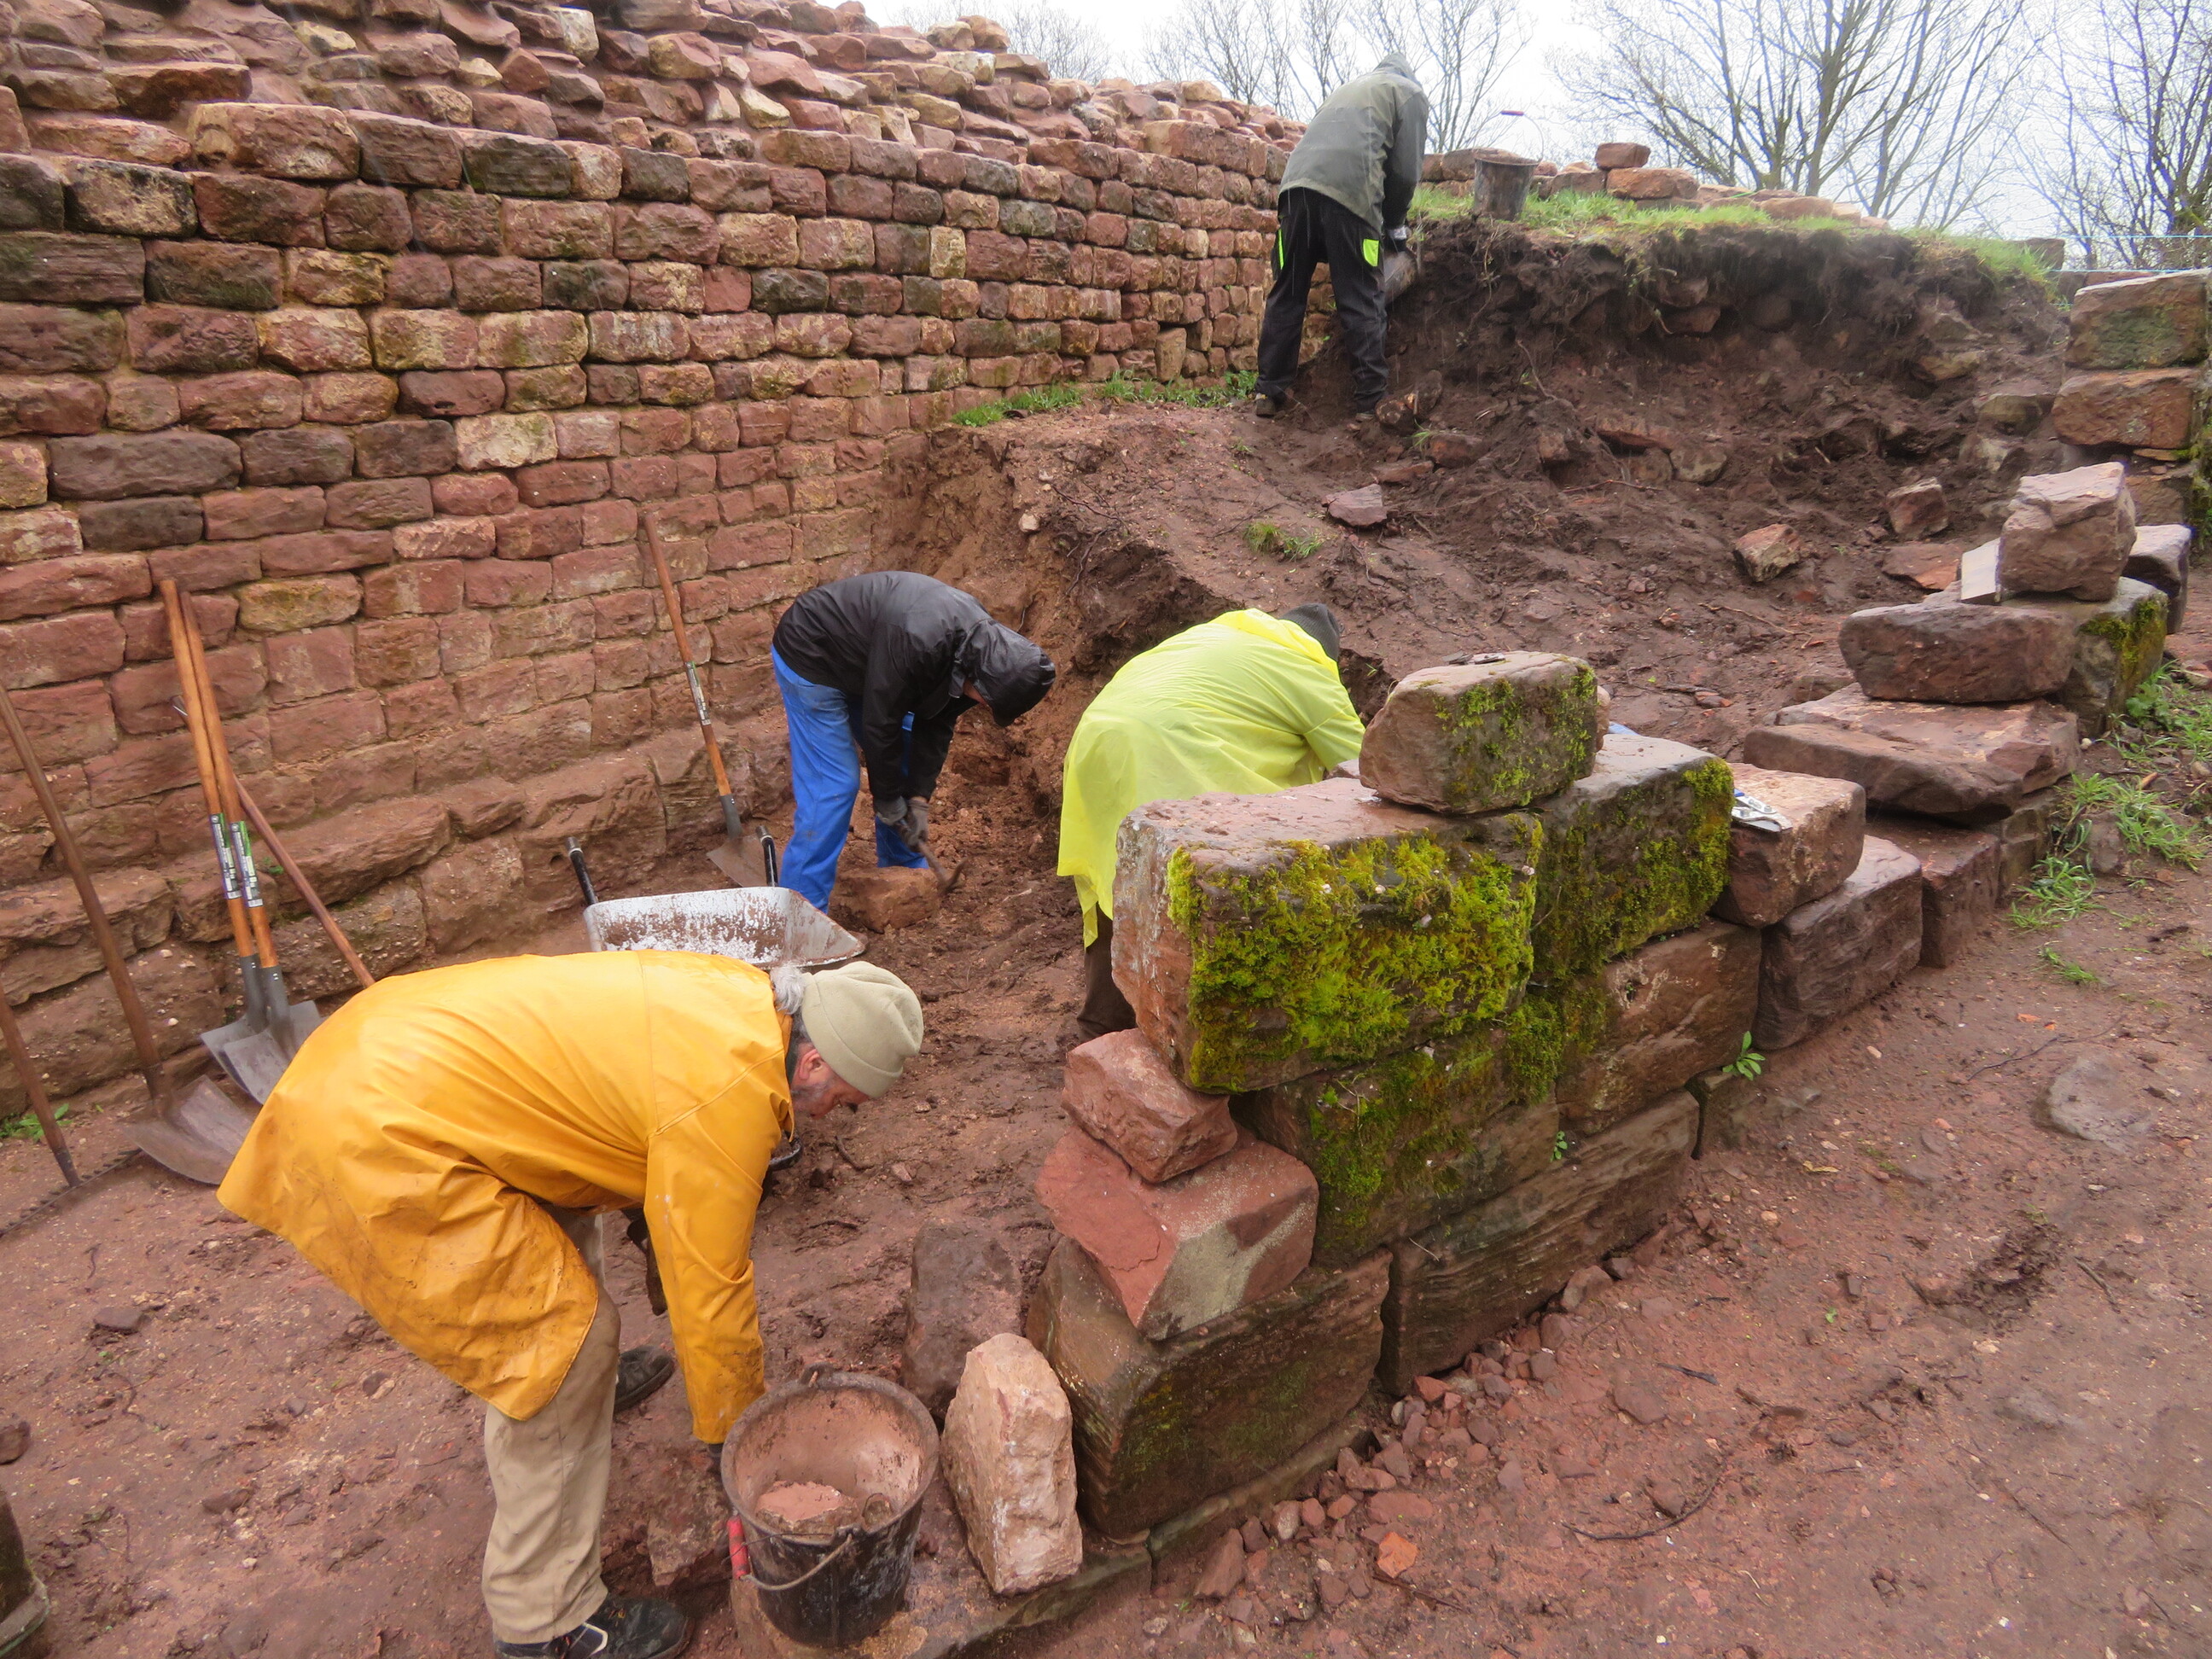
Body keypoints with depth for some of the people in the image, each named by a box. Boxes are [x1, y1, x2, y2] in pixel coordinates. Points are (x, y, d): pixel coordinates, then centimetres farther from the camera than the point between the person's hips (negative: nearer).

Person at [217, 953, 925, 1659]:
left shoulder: (739, 992, 6)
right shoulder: (730, 1091, -20)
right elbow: (710, 1287, -11)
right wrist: (735, 1433, 5)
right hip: (380, 1141, -10)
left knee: (563, 1220, 28)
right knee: (568, 1338, -3)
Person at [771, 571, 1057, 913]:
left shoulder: (983, 642, -13)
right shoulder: (916, 642, -39)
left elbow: (936, 724, -5)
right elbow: (879, 724, -28)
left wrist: (919, 799, -9)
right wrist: (890, 805, -15)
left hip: (862, 666, 8)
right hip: (810, 658, -8)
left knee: (911, 767, 9)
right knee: (833, 786, -13)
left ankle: (903, 872, 26)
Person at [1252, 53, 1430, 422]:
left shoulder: (1348, 88, 38)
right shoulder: (1411, 93, 21)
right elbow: (1406, 172, 9)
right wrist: (1394, 226, 23)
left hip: (1296, 185, 5)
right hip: (1350, 193, -5)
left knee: (1286, 295, 8)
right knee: (1362, 303, -1)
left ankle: (1269, 394, 6)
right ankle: (1370, 403, -2)